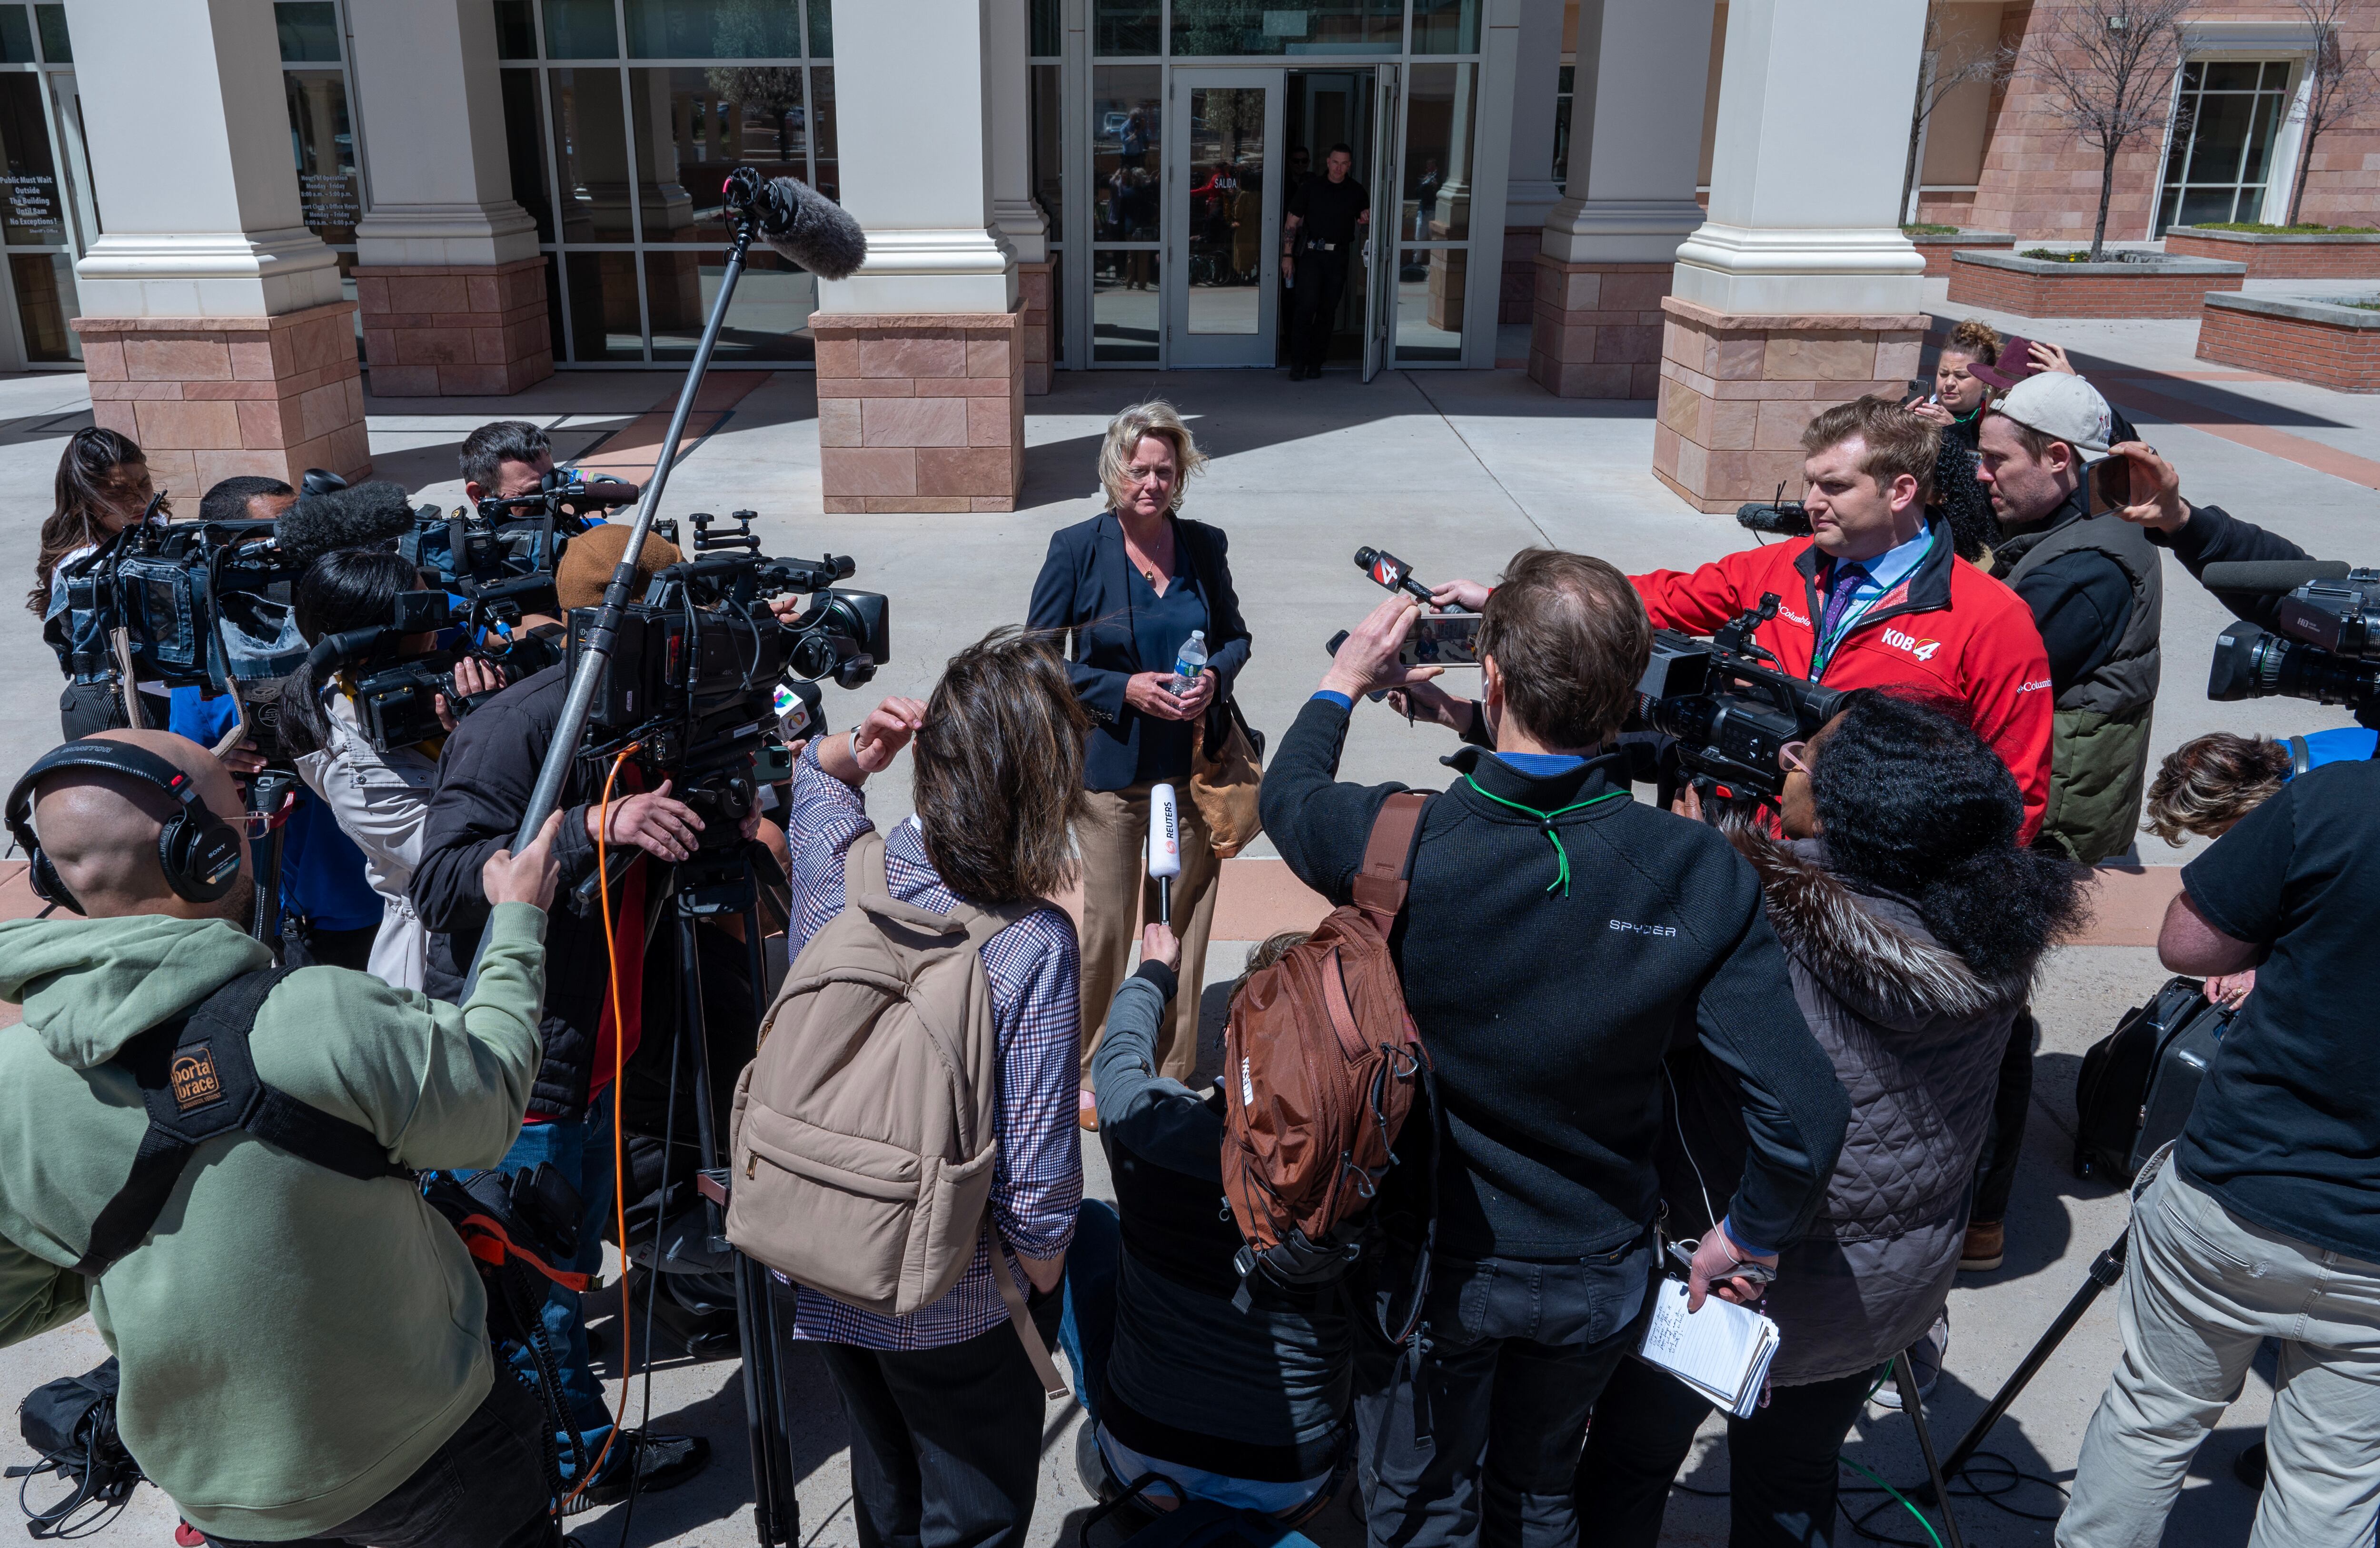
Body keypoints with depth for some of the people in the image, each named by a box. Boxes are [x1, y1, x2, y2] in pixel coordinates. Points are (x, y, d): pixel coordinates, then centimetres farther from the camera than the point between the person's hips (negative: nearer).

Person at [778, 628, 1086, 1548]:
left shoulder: (835, 867, -15)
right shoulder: (1034, 945, -30)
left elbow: (810, 773, 12)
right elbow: (1036, 1177, -25)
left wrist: (854, 752, -9)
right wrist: (1041, 1278, -6)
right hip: (959, 1309, -5)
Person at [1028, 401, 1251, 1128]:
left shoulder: (1205, 544, 3)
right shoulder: (1077, 548, -7)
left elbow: (1235, 635, 14)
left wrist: (1215, 678, -8)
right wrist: (1124, 689, -15)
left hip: (1194, 764, 4)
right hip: (1110, 766, -3)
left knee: (1185, 919, 12)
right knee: (1103, 927, 2)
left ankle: (1173, 1067, 30)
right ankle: (1087, 1073, 22)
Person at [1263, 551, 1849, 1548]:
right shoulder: (1700, 870, -23)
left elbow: (1288, 793, -1)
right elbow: (1803, 1116, -23)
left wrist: (1345, 680, 16)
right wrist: (1749, 1233, -4)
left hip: (1432, 1267, -1)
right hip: (1599, 1276, 2)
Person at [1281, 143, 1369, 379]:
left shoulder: (1356, 191, 8)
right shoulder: (1310, 187, 2)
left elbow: (1364, 228, 17)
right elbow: (1292, 222, 3)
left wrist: (1365, 221, -7)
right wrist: (1287, 256, -4)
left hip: (1339, 256, 3)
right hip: (1310, 254, -3)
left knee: (1328, 310, 4)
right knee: (1306, 305, -13)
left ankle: (1315, 363, 12)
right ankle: (1298, 363, -11)